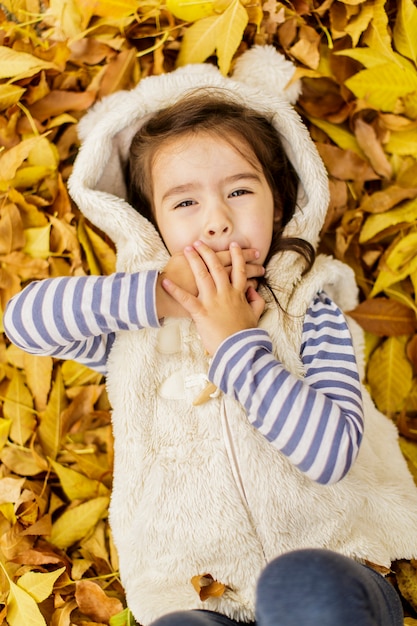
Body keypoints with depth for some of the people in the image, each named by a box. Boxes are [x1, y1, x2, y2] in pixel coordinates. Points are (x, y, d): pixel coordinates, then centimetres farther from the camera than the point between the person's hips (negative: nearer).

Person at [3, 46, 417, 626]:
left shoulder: (311, 311, -1)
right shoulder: (134, 326, 6)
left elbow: (332, 453, -13)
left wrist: (235, 341, -16)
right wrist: (154, 295, -14)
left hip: (330, 566, 0)